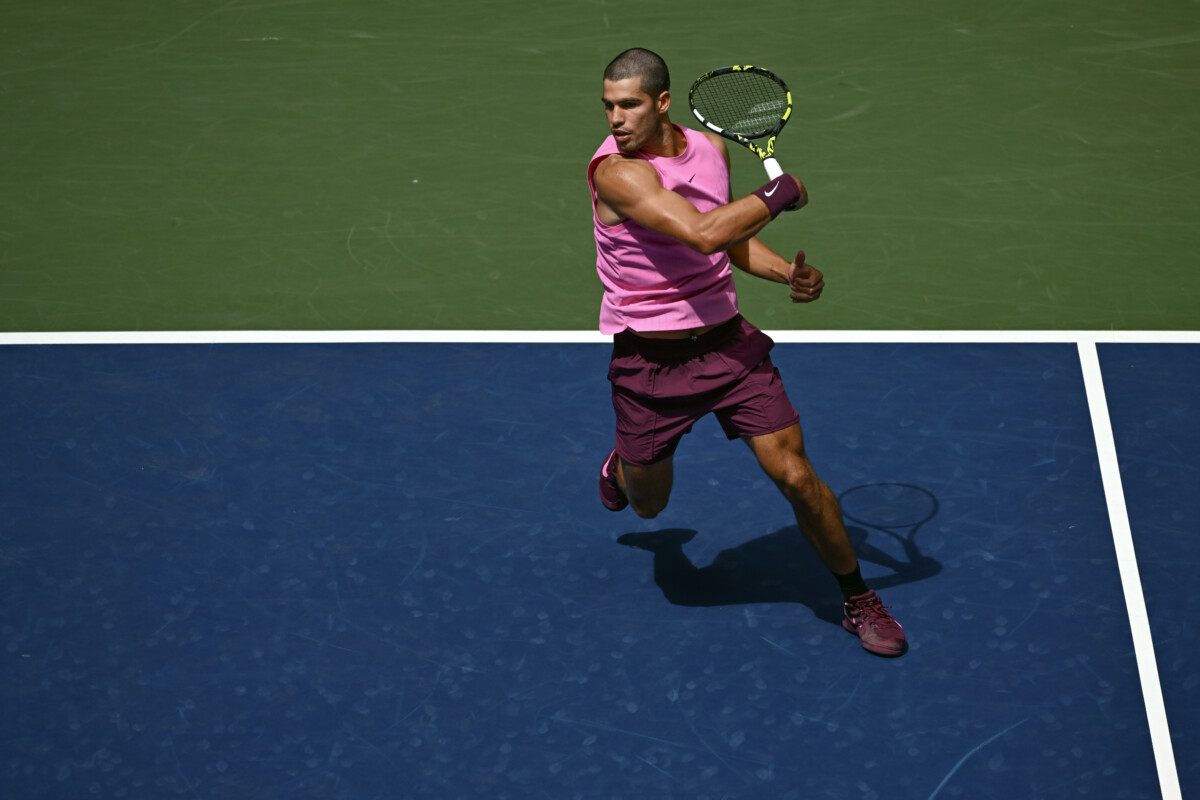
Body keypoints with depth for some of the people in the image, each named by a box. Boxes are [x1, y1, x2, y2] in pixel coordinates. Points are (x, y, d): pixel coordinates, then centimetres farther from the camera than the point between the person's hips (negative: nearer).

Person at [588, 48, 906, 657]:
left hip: (727, 342, 3)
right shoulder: (614, 170, -21)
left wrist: (790, 273, -1)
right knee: (649, 504, 15)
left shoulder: (711, 148, 2)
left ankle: (858, 600, 13)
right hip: (650, 360, -3)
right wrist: (781, 192, -20)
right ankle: (621, 463, 54)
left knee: (795, 475, -6)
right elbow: (702, 233, -33)